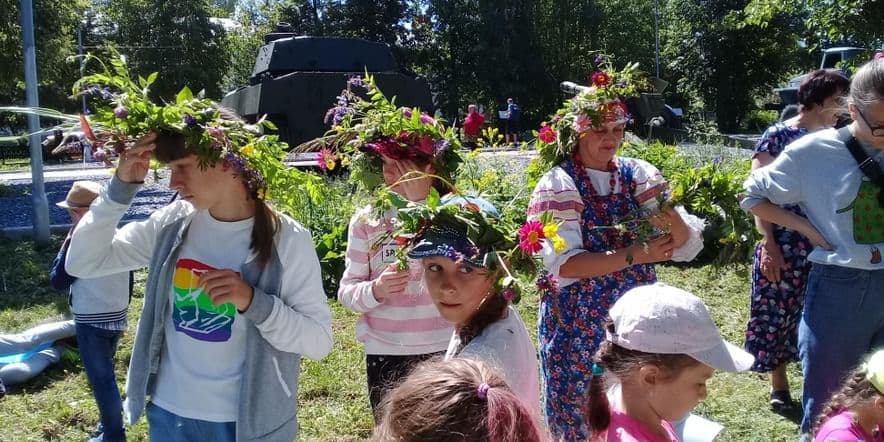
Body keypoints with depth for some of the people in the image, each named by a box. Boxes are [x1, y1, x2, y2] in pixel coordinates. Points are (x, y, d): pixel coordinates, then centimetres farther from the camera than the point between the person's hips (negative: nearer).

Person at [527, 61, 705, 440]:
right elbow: (563, 263, -21)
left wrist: (672, 218, -24)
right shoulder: (557, 185, -9)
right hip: (578, 327, -3)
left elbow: (688, 247, -4)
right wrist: (633, 255, -26)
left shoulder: (639, 175, 1)